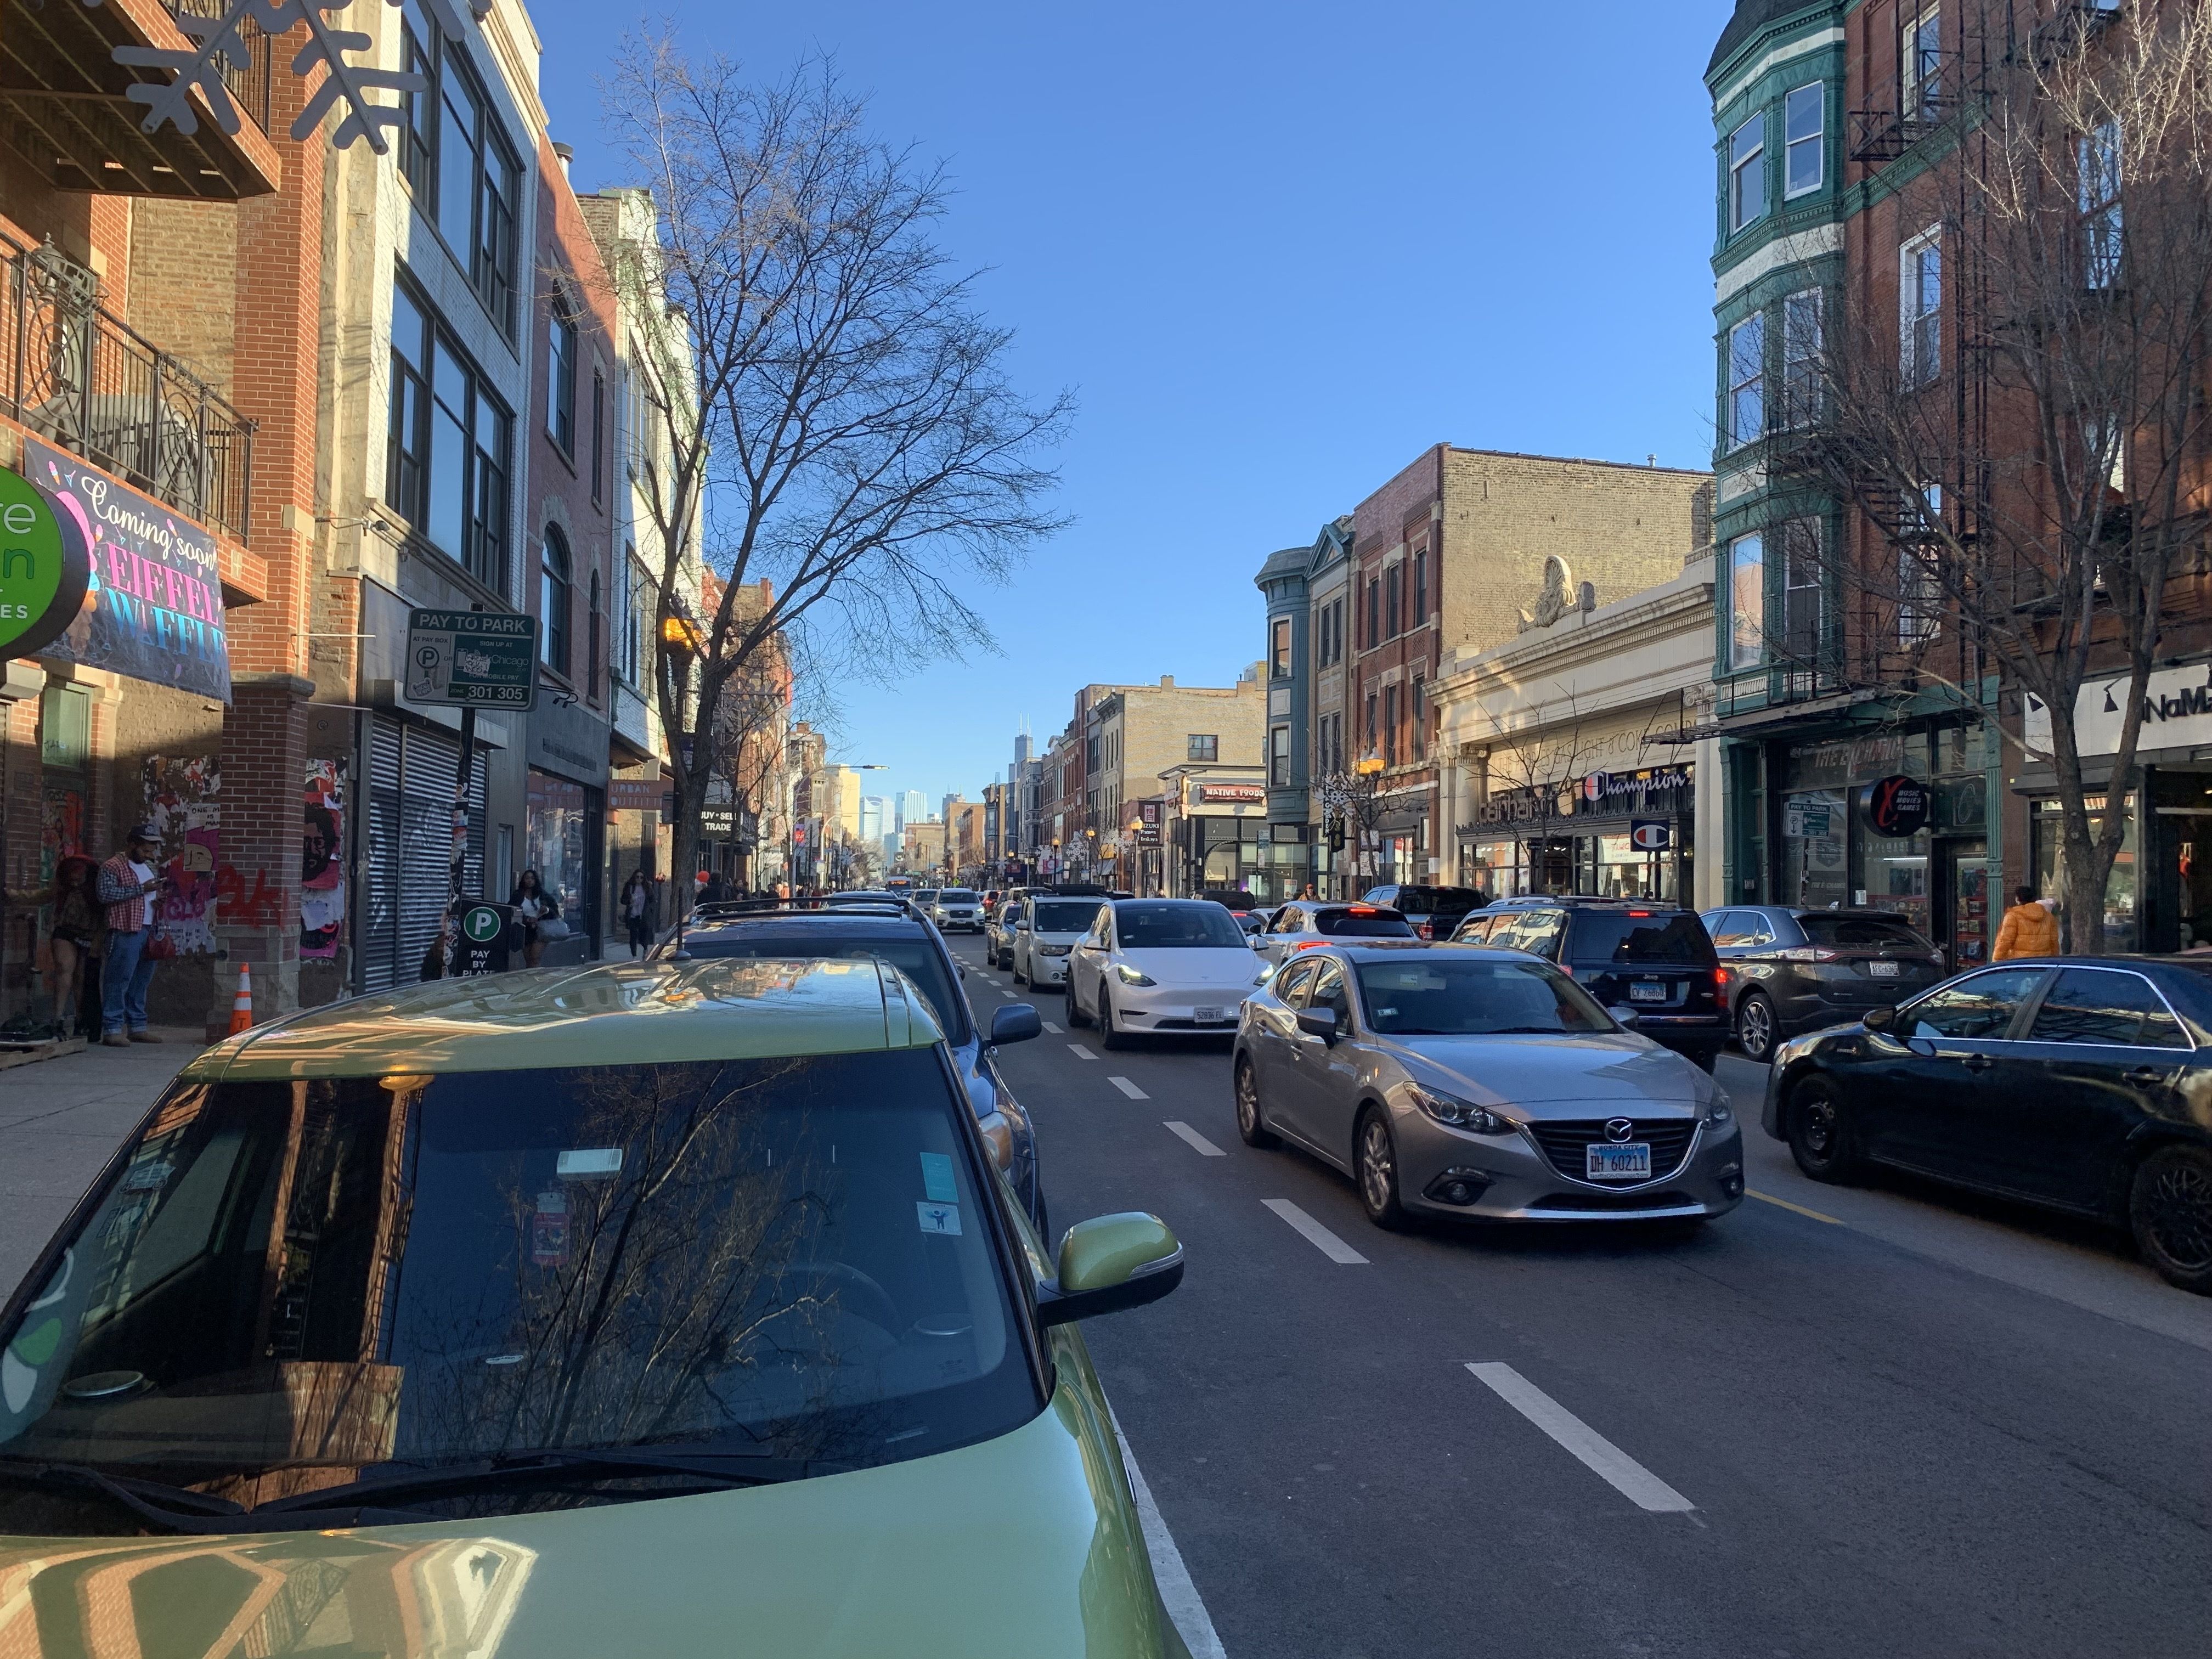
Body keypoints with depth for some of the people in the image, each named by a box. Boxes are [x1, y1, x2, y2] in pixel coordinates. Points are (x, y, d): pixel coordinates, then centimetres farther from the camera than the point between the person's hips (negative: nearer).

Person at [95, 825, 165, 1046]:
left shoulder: (149, 867, 21)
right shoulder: (113, 867, -4)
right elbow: (104, 894, -18)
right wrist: (141, 890, -19)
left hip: (149, 931, 8)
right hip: (126, 932, -8)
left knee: (141, 982, 11)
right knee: (119, 982, -8)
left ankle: (137, 1027, 17)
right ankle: (112, 1029, -6)